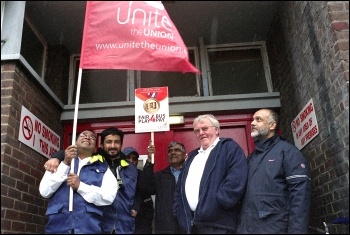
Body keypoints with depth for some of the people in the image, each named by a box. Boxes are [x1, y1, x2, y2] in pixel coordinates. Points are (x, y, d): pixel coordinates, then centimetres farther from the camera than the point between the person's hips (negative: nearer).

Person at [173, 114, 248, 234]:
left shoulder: (230, 148, -2)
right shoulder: (192, 155, 21)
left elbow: (236, 180, -17)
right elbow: (180, 188, 23)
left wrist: (217, 204, -19)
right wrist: (180, 213, 12)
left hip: (217, 224, -7)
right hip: (192, 223, 7)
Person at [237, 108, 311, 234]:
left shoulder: (287, 150, -5)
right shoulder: (252, 156, 16)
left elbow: (300, 193, -15)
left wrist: (296, 230, -22)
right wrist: (241, 225, 11)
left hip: (274, 228, -6)